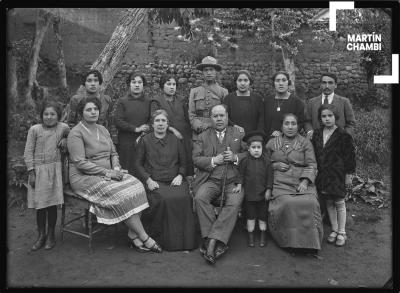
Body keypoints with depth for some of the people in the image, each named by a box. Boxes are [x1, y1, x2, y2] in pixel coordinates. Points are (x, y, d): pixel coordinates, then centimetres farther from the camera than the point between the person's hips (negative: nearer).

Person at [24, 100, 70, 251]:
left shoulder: (63, 128, 0)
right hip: (38, 170, 0)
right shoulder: (34, 129, -4)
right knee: (40, 206, 6)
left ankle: (51, 235, 21)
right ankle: (41, 235, 22)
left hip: (54, 170, 1)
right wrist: (31, 172, -7)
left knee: (52, 204, 5)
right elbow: (28, 153, -2)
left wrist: (65, 139, 1)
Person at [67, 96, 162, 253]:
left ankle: (133, 235, -17)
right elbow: (80, 163, -16)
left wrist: (116, 168, -5)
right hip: (85, 178, -7)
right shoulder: (76, 133, -8)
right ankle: (144, 238, -16)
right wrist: (107, 172, -20)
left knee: (136, 186, -19)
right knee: (122, 195, -27)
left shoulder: (102, 129, 15)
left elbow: (113, 153, 17)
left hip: (108, 174, 7)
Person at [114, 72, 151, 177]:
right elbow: (117, 121, -4)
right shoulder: (123, 101, 4)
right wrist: (136, 129, -10)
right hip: (126, 143, -1)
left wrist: (145, 131, -10)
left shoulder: (148, 101, 10)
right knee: (127, 172, -2)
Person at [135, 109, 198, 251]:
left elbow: (183, 163, 19)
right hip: (154, 182, -1)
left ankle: (184, 240, -20)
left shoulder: (176, 140, 17)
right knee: (163, 199, -34)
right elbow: (138, 164, 12)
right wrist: (148, 179, -4)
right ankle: (165, 240, -18)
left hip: (175, 180, 2)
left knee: (184, 198, -31)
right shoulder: (145, 141, 13)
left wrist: (180, 176, -1)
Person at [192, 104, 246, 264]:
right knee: (200, 198, -30)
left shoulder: (238, 134, 17)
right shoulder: (202, 137, 16)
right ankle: (218, 242, -24)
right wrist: (214, 160, -10)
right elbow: (196, 159, 5)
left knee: (234, 203, -30)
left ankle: (212, 241, -28)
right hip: (210, 180, 0)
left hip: (233, 181, 0)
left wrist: (235, 157, -8)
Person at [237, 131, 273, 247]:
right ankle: (250, 236, 24)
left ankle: (263, 236, 27)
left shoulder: (266, 161, -3)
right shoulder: (245, 161, -4)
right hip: (249, 193, 0)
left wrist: (268, 189, -5)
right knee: (250, 216, 11)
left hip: (263, 194, 0)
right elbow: (241, 174, 2)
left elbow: (270, 176, 0)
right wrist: (239, 184, -10)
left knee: (262, 216, 12)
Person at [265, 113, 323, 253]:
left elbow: (311, 165, 6)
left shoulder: (305, 143, 15)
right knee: (287, 204, -30)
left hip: (302, 182, 0)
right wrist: (275, 165, -1)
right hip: (281, 183, 0)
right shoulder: (272, 143, 19)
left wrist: (305, 181, -11)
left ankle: (308, 241, -16)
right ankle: (290, 241, -17)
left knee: (309, 203, -29)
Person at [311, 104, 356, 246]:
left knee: (339, 202, 3)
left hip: (337, 173, -4)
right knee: (329, 202, 11)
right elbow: (313, 154, 11)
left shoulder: (342, 135, -9)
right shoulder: (317, 134, 5)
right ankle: (334, 230, 24)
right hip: (322, 173, 5)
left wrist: (348, 174, -6)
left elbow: (349, 155, -6)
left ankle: (341, 232, 15)